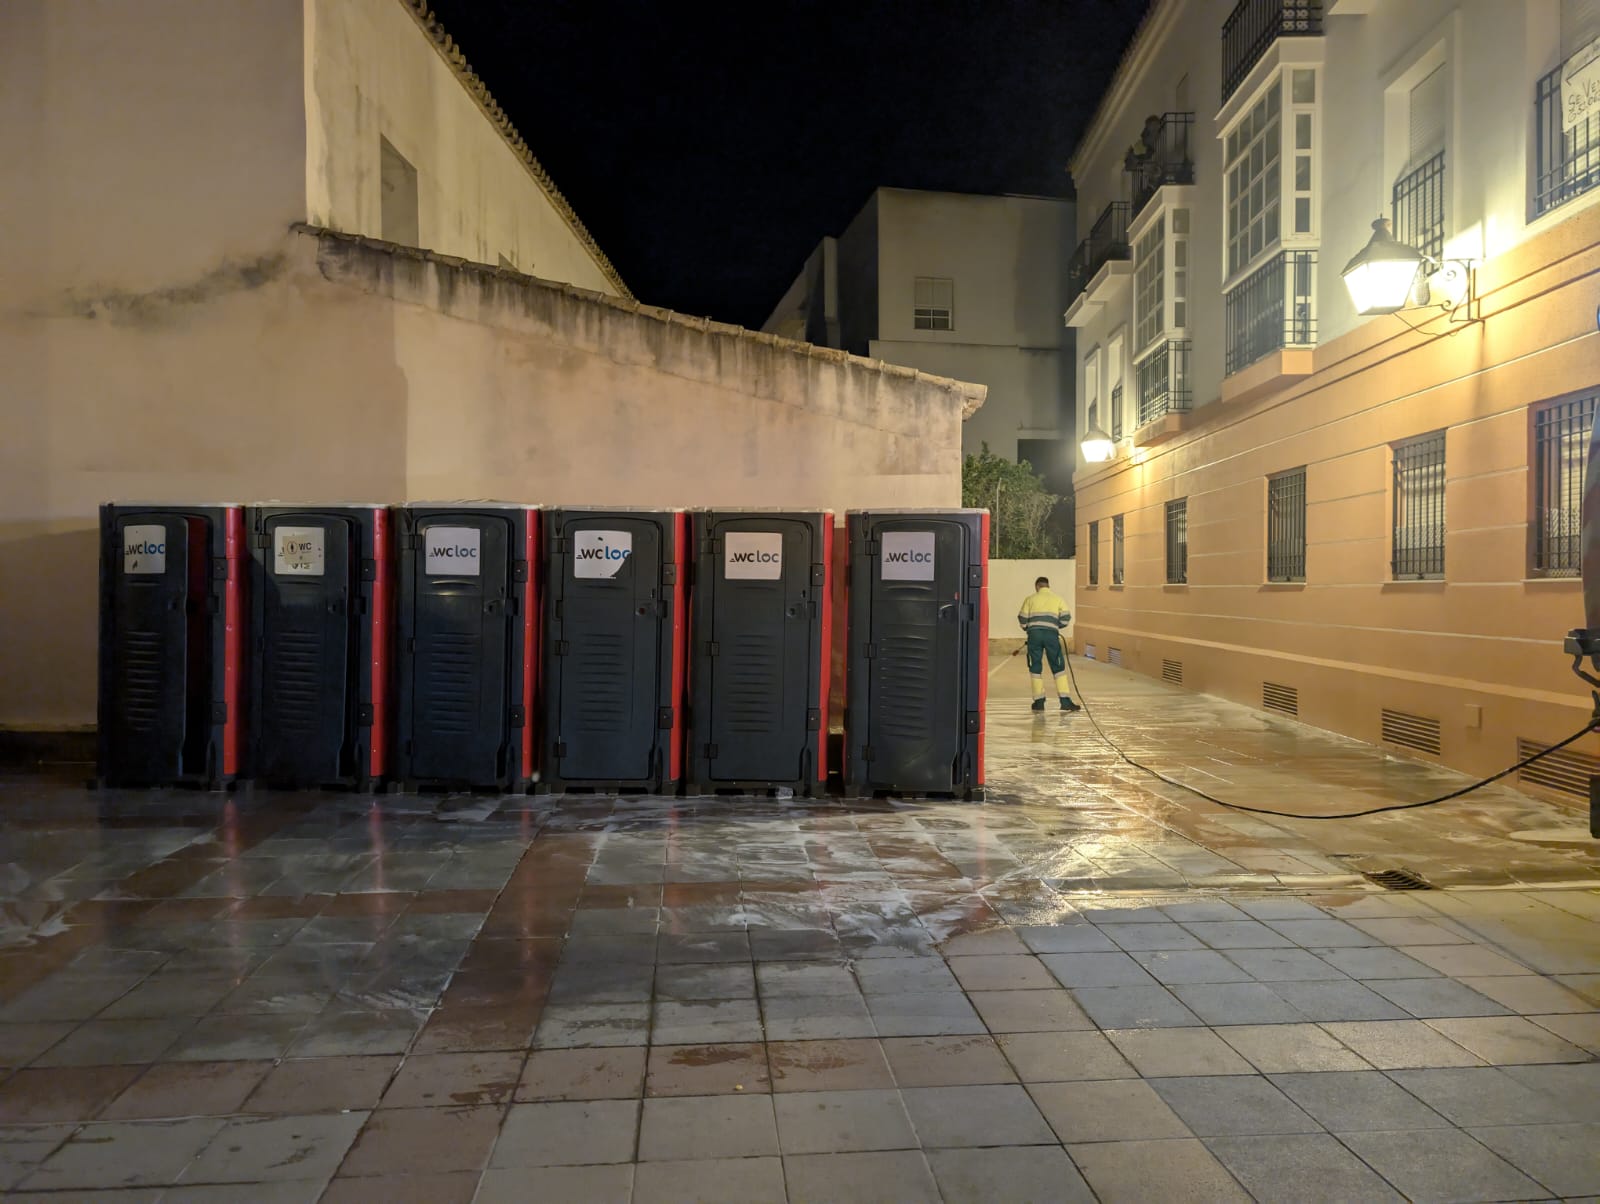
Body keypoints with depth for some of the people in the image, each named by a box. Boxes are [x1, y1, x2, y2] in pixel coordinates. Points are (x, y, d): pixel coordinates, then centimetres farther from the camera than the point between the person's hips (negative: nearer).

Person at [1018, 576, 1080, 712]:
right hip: (1051, 634, 0)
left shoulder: (1030, 598, 15)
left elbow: (1022, 619, 9)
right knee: (1058, 667, 5)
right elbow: (1066, 618, 5)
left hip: (1034, 634, 0)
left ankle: (1039, 701, 8)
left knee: (1035, 667, 9)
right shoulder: (1058, 598, 15)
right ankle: (1065, 701, -1)